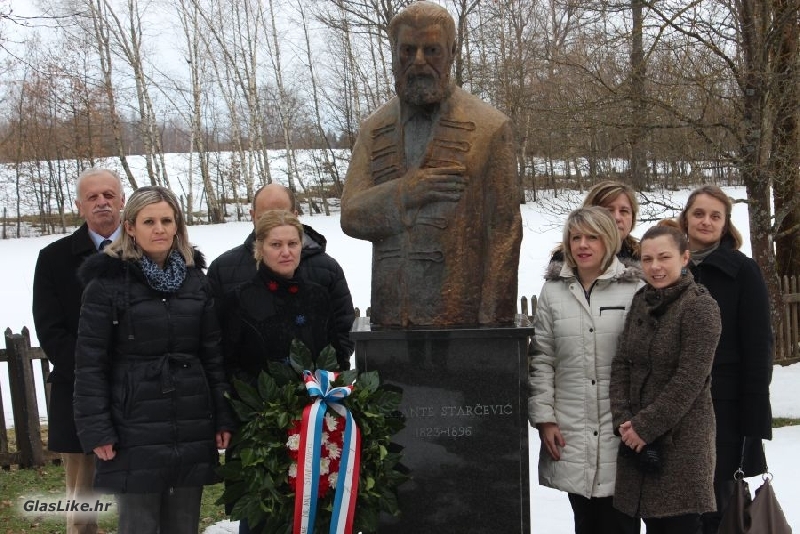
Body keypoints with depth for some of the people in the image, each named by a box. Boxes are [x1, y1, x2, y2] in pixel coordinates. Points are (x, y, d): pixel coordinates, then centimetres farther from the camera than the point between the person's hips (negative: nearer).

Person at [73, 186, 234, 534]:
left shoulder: (195, 279, 8)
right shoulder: (107, 281, -4)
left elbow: (214, 354, 9)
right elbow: (90, 362, -5)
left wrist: (223, 417, 5)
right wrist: (95, 429, -10)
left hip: (192, 430, 4)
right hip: (134, 431, -4)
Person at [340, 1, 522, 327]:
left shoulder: (489, 127, -1)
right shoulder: (374, 130, 11)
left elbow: (504, 232, -4)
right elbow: (351, 216, 4)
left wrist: (494, 322, -8)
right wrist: (403, 192, -14)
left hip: (463, 318, -3)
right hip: (390, 316, 3)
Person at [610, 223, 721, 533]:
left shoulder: (699, 306, -10)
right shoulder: (640, 302, 10)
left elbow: (690, 379, -16)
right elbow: (621, 363, 7)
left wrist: (646, 426, -15)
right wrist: (622, 420, -5)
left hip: (682, 440, -6)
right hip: (637, 437, 6)